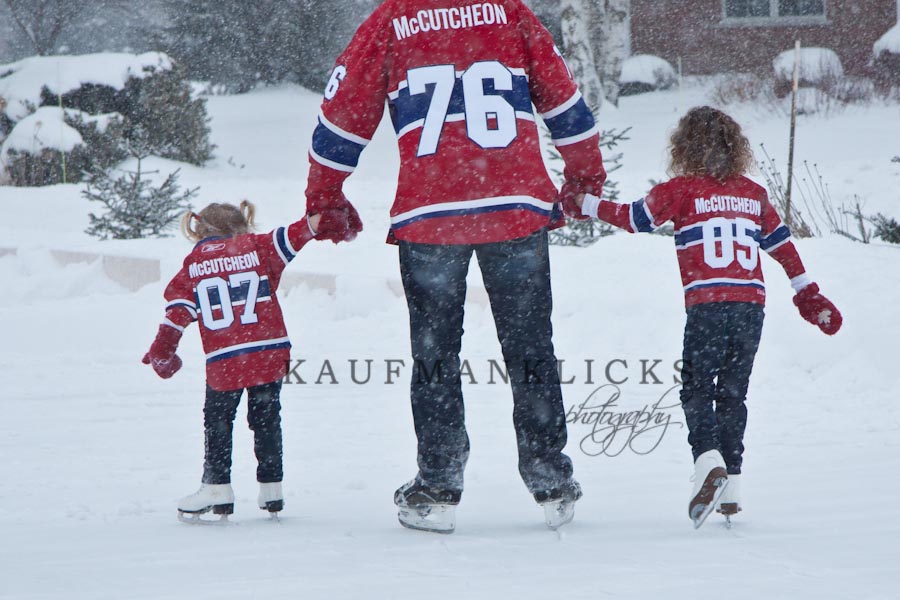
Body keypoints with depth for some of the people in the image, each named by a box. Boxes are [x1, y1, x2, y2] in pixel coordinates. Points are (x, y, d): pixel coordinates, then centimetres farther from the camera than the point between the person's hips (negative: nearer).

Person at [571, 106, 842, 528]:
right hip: (752, 306, 4)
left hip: (708, 305, -4)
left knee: (696, 389, 2)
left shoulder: (683, 190, 1)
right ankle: (732, 486, 8)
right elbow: (782, 246, 20)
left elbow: (633, 218, 7)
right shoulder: (754, 194, 13)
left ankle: (708, 461, -22)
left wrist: (585, 204, 20)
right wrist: (808, 296, 30)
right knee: (732, 393, 11)